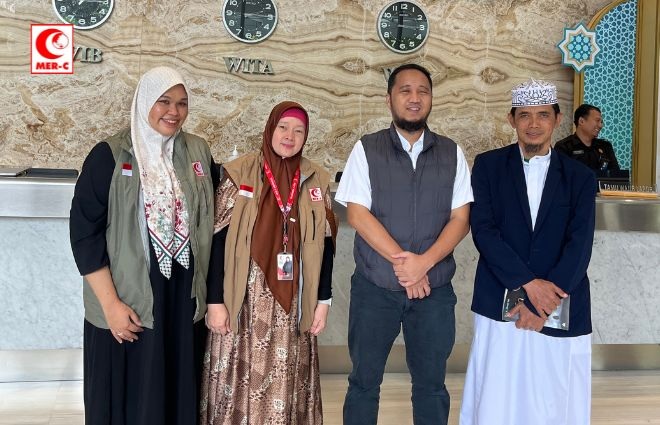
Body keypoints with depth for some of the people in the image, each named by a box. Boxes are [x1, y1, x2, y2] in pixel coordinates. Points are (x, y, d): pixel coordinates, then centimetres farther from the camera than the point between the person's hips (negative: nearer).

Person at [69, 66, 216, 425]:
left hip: (185, 299, 3)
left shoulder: (198, 152, 4)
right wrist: (110, 303, -13)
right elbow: (85, 232, -9)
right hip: (128, 301, -3)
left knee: (179, 393, 14)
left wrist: (210, 291, 4)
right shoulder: (110, 156, -8)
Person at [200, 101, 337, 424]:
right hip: (244, 300, -2)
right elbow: (218, 240, -5)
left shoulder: (316, 180, 5)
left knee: (285, 384, 8)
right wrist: (215, 300, -8)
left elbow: (325, 243, 8)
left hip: (292, 303, 2)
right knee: (240, 380, 3)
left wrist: (323, 300, 5)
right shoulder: (239, 173, -4)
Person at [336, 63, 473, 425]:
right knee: (364, 381, 9)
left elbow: (460, 219, 0)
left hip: (434, 289, 2)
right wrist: (401, 261, -15)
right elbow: (357, 214, -8)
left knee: (431, 384, 12)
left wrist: (423, 262, -15)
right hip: (374, 287, -1)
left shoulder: (451, 154, 5)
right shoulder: (365, 149, -1)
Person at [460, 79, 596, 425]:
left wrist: (545, 302, -15)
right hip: (500, 306, -1)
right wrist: (529, 284, -17)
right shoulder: (488, 166, 3)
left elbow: (579, 245, -4)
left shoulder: (580, 177, 5)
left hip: (560, 310, 1)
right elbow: (483, 230, -8)